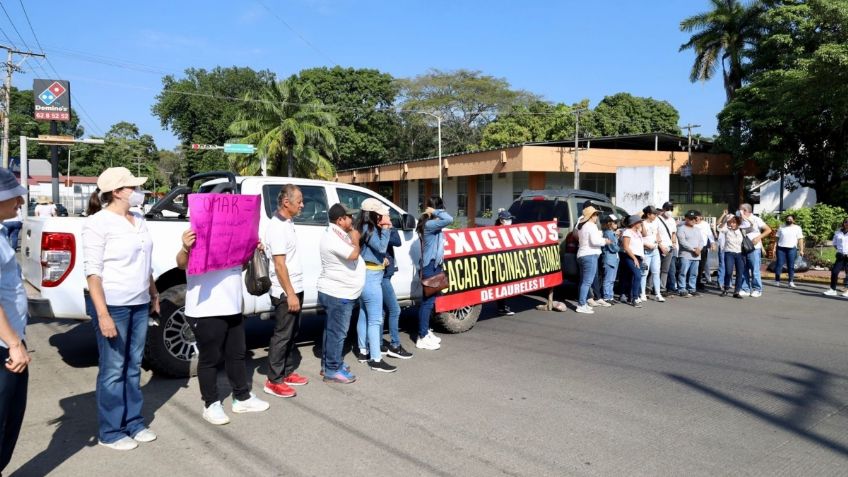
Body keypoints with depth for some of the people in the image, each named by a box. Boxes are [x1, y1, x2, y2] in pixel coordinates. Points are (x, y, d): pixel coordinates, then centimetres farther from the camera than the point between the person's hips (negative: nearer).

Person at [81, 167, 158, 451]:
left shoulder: (139, 221, 11)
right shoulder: (98, 223, -12)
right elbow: (93, 271, -15)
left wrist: (154, 295, 18)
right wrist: (102, 314, -20)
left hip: (139, 304, 7)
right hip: (112, 305, -7)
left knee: (133, 366, 14)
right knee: (113, 370, 2)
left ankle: (134, 423, 25)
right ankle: (110, 432, 15)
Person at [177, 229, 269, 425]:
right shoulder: (197, 236, -12)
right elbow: (182, 264, -25)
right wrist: (185, 248, -46)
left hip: (233, 308, 8)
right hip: (205, 312, -8)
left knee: (237, 354, 17)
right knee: (209, 359, 5)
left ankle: (242, 398, 31)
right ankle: (211, 405, 20)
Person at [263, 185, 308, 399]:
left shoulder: (288, 223, 9)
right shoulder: (277, 227, -19)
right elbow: (279, 264, -21)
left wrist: (295, 292, 16)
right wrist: (290, 294, -21)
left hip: (295, 289, 9)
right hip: (285, 292, -9)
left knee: (292, 333, 17)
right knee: (282, 336, -1)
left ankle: (288, 372, 28)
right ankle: (273, 381, 9)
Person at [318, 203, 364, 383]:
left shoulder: (338, 234, 11)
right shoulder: (333, 237, -22)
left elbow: (351, 255, 18)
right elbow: (353, 255, -27)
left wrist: (352, 238, 5)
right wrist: (355, 240, -11)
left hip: (338, 292, 11)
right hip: (338, 294, -11)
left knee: (332, 330, 18)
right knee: (337, 332, -3)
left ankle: (328, 363, 29)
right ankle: (332, 370, 5)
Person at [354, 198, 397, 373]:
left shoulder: (366, 228, 14)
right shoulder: (369, 229, -15)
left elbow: (378, 247, 13)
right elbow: (381, 247, -18)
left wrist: (384, 228, 5)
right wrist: (385, 228, -13)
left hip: (366, 275, 10)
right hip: (371, 277, -10)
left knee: (364, 315, 17)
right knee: (375, 319, -8)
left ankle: (363, 352, 27)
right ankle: (376, 360, -5)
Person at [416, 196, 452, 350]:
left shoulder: (432, 224, 12)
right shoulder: (429, 224, -19)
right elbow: (449, 219, -29)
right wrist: (435, 212, -19)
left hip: (434, 266, 10)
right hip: (431, 267, -10)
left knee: (430, 300, 16)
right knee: (428, 301, -5)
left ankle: (426, 332, 27)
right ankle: (422, 338, 0)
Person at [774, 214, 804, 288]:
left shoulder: (797, 228, 8)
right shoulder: (781, 227, 13)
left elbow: (800, 239, 3)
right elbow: (778, 237, 13)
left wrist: (801, 250, -5)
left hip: (792, 249, -1)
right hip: (781, 248, 1)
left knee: (791, 266, -1)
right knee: (779, 264, -2)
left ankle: (791, 282, 2)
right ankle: (777, 281, 3)